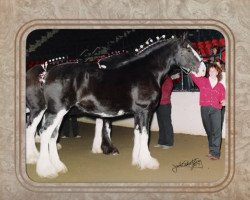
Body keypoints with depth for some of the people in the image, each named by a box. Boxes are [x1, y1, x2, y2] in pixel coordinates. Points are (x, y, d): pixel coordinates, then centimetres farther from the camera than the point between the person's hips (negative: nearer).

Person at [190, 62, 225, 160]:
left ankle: (215, 153, -15)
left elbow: (221, 99, 11)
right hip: (204, 109, 1)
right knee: (209, 131, 11)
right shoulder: (202, 81, 10)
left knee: (216, 131, -13)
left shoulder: (220, 86, 11)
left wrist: (223, 102, -10)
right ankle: (212, 150, 23)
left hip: (216, 110, -1)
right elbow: (194, 75, 0)